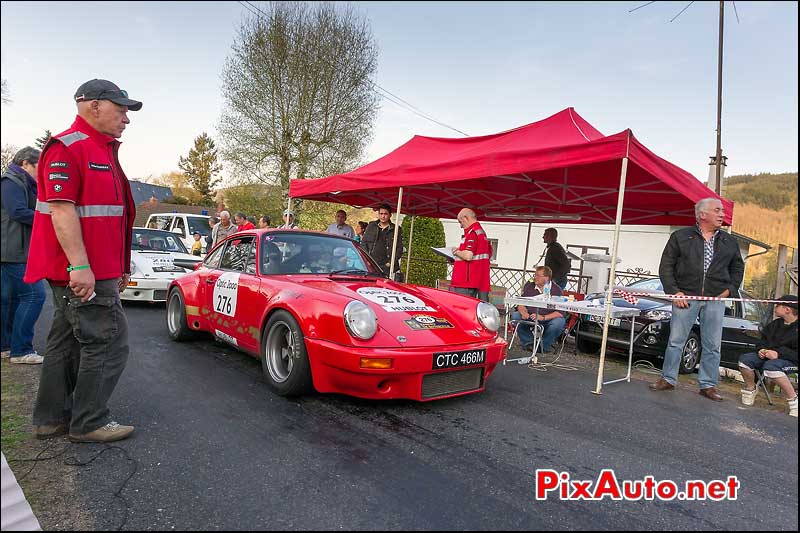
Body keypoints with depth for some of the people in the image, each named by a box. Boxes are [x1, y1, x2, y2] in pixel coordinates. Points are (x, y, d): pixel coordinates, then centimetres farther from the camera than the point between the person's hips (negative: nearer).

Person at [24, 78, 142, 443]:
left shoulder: (104, 151, 20)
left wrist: (119, 267, 24)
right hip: (83, 273, -10)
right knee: (109, 342, -6)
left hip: (99, 269, 10)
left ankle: (51, 418, 26)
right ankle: (88, 423, 7)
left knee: (67, 342, 15)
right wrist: (79, 265, -27)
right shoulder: (68, 147, -11)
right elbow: (61, 208, -20)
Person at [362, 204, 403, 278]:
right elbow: (363, 243, 13)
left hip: (386, 266, -1)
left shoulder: (395, 229, 8)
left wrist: (391, 263, -4)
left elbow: (399, 248, 7)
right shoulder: (371, 226, 13)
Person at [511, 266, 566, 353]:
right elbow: (520, 304, 5)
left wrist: (543, 317, -30)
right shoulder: (529, 286, 2)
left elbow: (560, 312, -17)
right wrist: (523, 312, -19)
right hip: (530, 318, 3)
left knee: (559, 322, -33)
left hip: (548, 319, -3)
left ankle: (544, 346, -7)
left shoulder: (556, 290, -10)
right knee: (515, 316, -20)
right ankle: (529, 342, -4)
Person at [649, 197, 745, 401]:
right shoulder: (680, 237, 2)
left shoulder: (729, 242, 12)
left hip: (715, 300, 3)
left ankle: (708, 385, 16)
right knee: (675, 341, 2)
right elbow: (666, 267, 1)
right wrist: (674, 292, -8)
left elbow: (738, 268, 22)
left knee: (712, 346, 5)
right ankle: (668, 379, 13)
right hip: (685, 297, -3)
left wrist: (730, 289, 7)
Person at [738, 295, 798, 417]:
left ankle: (793, 399, -20)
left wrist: (779, 353, -27)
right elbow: (762, 339, 21)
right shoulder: (775, 324, 13)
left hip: (791, 361, -7)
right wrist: (761, 349, 1)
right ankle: (750, 389, 7)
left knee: (770, 366, -37)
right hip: (767, 355, 7)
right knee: (744, 359, -17)